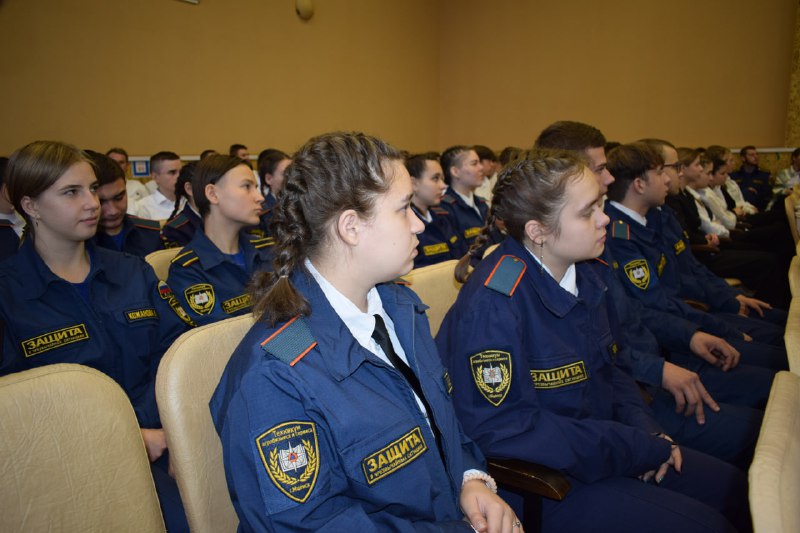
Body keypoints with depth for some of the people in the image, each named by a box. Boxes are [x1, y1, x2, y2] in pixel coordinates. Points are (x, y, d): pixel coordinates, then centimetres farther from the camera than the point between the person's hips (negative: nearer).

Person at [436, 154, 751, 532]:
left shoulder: (581, 275, 2)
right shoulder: (494, 302, -26)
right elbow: (501, 427, -27)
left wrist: (647, 431, -4)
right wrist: (640, 448, -21)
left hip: (601, 447, 9)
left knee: (732, 487, 9)